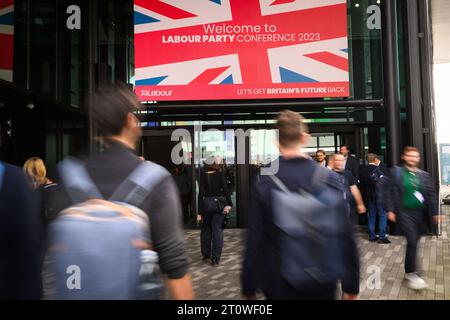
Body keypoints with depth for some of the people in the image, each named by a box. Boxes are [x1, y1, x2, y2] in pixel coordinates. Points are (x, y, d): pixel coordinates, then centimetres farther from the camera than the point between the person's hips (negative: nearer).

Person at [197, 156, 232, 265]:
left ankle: (205, 254, 28)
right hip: (219, 203, -1)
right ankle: (215, 257, 3)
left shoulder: (203, 175, -3)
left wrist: (199, 212, -4)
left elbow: (201, 193, -6)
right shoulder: (220, 174, -6)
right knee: (217, 229, 5)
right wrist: (229, 204, -12)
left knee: (206, 228, 18)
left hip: (206, 203, 1)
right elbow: (225, 189, -14)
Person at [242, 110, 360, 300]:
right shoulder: (330, 179, -10)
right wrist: (351, 285, 5)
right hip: (323, 284, 1)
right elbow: (346, 236, -7)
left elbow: (254, 242, -11)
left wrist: (249, 289, 2)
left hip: (279, 285, -1)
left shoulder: (265, 184, -14)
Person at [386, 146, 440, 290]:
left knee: (413, 243, 11)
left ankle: (409, 271, 26)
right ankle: (412, 273, 1)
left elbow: (431, 195, 11)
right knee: (412, 242, -12)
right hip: (404, 212, -4)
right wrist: (390, 210, -10)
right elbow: (391, 192, -3)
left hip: (420, 213, 4)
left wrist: (435, 213, 5)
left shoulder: (424, 175, 10)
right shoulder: (396, 172, 0)